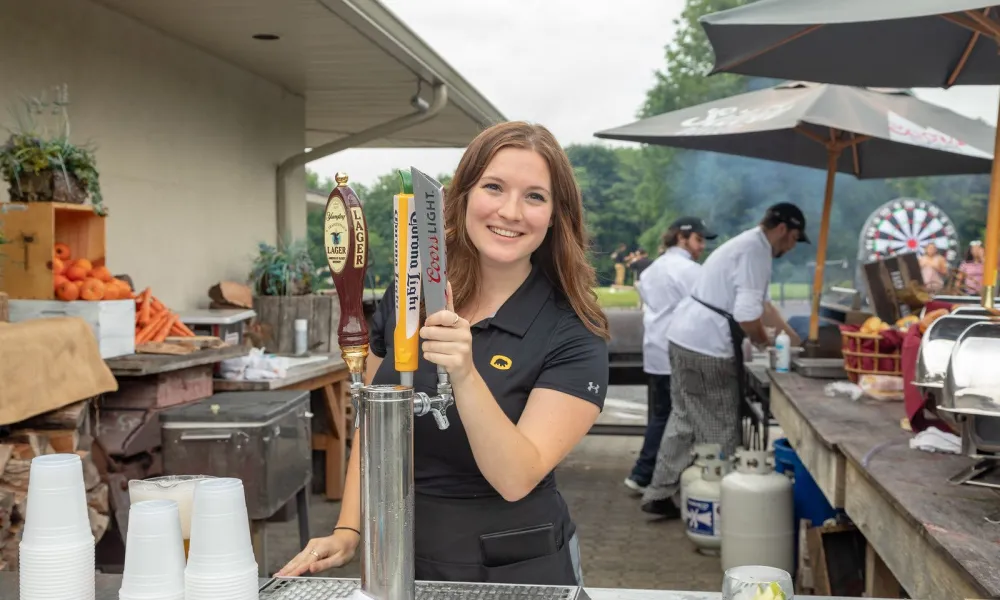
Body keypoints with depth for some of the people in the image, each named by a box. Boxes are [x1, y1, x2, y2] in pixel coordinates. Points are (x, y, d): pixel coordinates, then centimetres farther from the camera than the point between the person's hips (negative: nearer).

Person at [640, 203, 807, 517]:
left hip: (685, 337, 10)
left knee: (684, 421, 17)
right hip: (707, 349, -10)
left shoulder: (747, 244, 19)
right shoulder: (756, 252, -14)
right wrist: (766, 342, -3)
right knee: (720, 431, 3)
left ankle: (659, 494, 23)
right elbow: (748, 315, -22)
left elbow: (751, 302, 26)